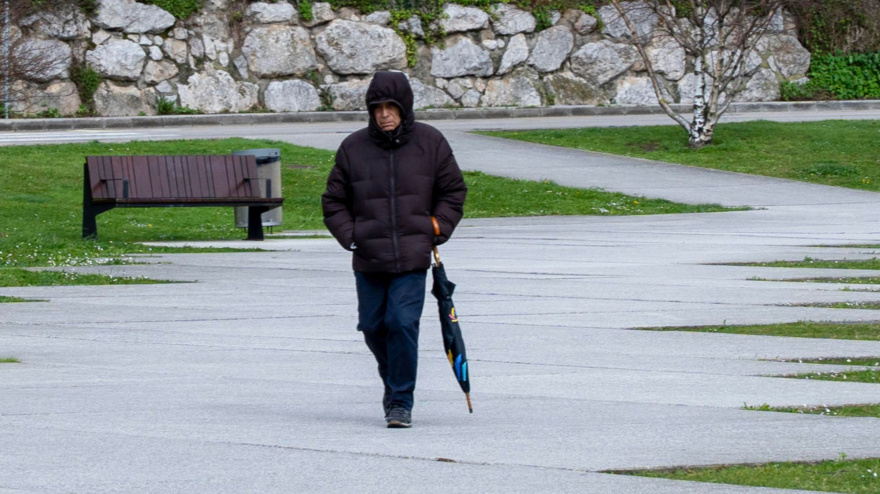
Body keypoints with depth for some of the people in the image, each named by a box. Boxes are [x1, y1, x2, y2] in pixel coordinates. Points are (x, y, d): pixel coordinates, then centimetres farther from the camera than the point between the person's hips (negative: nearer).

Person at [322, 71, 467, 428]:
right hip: (369, 257, 2)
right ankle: (393, 377, 37)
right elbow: (334, 201, 11)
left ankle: (401, 402, -4)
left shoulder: (430, 143, 2)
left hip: (413, 256, -2)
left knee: (403, 323, -13)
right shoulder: (353, 148, 2)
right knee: (373, 326, 8)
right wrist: (350, 236, -2)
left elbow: (453, 191, 12)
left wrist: (436, 231, 1)